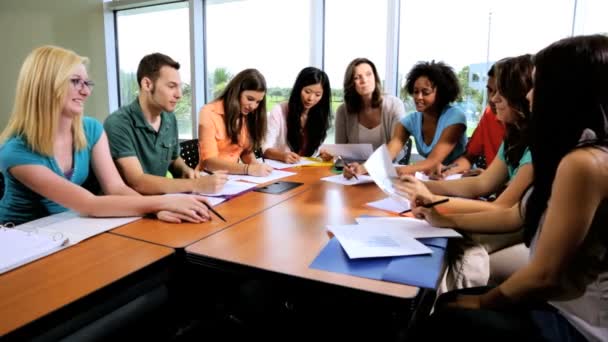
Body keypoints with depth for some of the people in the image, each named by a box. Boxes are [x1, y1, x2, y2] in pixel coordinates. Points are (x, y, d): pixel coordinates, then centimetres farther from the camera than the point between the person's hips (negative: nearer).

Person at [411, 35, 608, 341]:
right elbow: (516, 216, 12)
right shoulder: (580, 154, 4)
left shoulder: (583, 164, -28)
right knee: (446, 303, 14)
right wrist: (445, 220, 14)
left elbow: (545, 275, -26)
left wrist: (483, 301, -9)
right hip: (560, 303, 8)